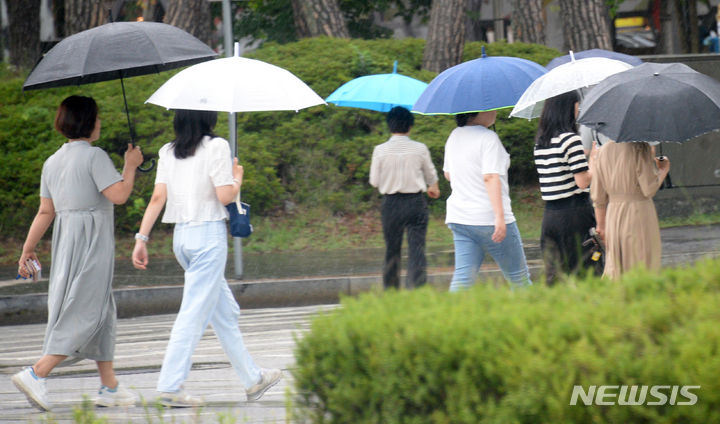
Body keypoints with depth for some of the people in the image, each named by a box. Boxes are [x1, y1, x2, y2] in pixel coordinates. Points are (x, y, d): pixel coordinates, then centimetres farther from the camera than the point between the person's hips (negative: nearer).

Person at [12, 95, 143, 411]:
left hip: (65, 240, 9)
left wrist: (28, 248, 14)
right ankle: (36, 374, -17)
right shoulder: (94, 156, -12)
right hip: (92, 240, -8)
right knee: (84, 313, -8)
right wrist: (130, 166, -3)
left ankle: (109, 387, 16)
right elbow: (118, 195, -18)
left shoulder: (52, 162, 11)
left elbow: (46, 211, 10)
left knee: (102, 311, 14)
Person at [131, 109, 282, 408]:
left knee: (225, 311, 16)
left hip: (181, 235, 7)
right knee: (195, 311, -6)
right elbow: (225, 195, -14)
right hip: (209, 235, -7)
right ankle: (170, 386, -11)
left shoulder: (168, 152, 8)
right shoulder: (216, 147, -9)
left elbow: (157, 198, 2)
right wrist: (237, 179, 7)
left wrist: (142, 239, 3)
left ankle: (252, 378, 25)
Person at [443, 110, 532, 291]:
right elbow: (490, 177, -22)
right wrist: (500, 217, -25)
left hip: (458, 217, 7)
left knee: (463, 276, 2)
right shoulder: (488, 137, -14)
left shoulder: (454, 136, 10)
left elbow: (448, 174, 21)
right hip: (488, 218, -7)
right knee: (518, 277, 7)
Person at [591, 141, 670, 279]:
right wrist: (663, 170, 5)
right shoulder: (640, 149, -10)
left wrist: (601, 224, 16)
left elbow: (598, 197, 10)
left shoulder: (604, 150, 8)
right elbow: (649, 189, -13)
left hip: (613, 214, 5)